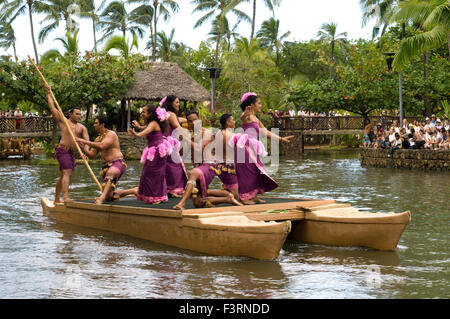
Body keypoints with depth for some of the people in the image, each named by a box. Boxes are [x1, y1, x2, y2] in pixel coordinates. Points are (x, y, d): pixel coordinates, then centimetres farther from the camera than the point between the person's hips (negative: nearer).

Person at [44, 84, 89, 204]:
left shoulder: (82, 127, 13)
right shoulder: (63, 121, 3)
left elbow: (86, 140, -1)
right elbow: (52, 107, 2)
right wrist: (48, 93, 4)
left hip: (71, 153, 7)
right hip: (62, 150, -7)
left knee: (63, 176, 13)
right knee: (67, 173, -20)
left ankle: (56, 200, 21)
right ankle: (65, 197, -31)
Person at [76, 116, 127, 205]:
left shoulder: (111, 134, -8)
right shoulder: (98, 139, 18)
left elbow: (101, 146, -25)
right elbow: (92, 155, 16)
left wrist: (85, 141, -22)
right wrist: (83, 148, -2)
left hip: (118, 163, -9)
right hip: (106, 166, 9)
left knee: (110, 173, -45)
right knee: (109, 197, 3)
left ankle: (102, 197, -64)